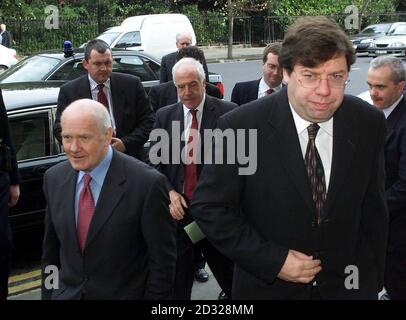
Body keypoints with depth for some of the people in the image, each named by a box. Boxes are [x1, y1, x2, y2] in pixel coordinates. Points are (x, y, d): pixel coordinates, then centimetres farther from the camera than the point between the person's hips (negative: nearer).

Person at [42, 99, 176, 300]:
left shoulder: (147, 183, -21)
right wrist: (47, 295, 7)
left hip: (125, 294, -4)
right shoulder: (54, 178, -3)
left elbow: (162, 260, -15)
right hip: (66, 294, 4)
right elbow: (51, 250, 7)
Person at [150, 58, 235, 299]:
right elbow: (155, 161, 7)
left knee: (226, 268, 12)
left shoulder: (227, 112, -7)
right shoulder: (164, 116, 6)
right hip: (178, 207, 3)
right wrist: (169, 192, -7)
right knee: (177, 273, 11)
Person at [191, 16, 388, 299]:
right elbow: (208, 207, -13)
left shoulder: (369, 123, -11)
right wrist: (272, 261, -17)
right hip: (268, 285, -2)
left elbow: (373, 210, 0)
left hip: (347, 284, 2)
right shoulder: (241, 126, -20)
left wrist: (372, 280, 3)